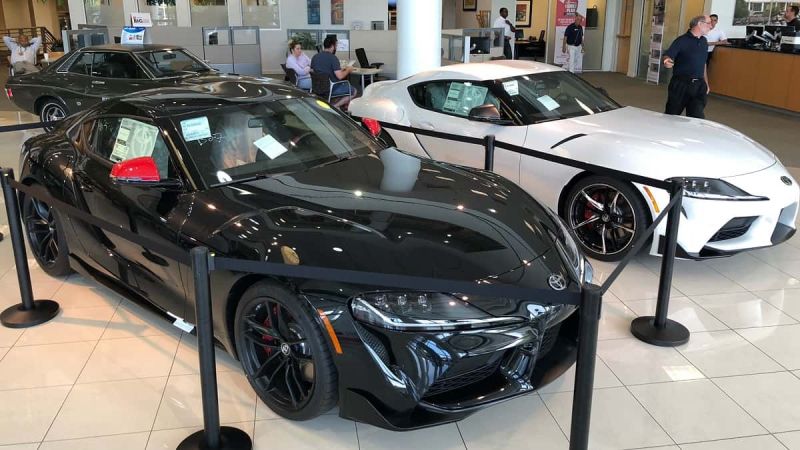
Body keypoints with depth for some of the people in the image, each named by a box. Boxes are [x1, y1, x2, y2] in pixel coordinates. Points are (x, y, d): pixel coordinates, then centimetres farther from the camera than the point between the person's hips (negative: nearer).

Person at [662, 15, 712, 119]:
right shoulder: (682, 40, -8)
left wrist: (706, 83, 23)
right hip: (680, 84, -5)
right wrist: (667, 61, -42)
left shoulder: (704, 41, 13)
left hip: (698, 85, 5)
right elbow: (667, 56, -18)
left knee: (697, 117, -3)